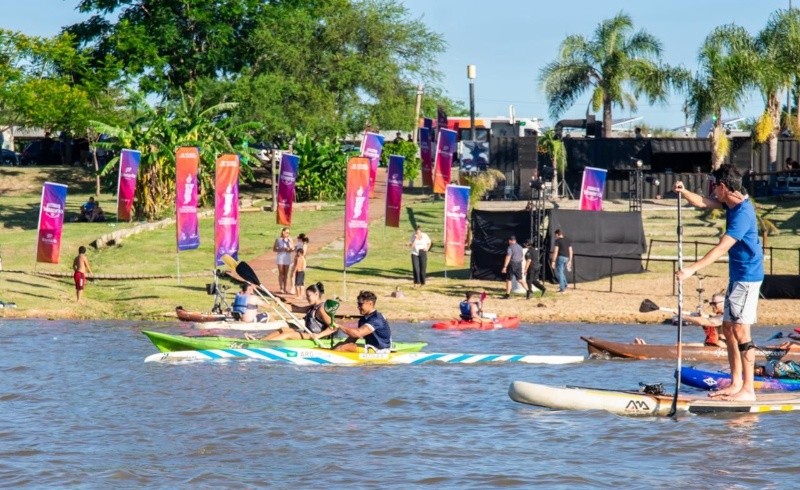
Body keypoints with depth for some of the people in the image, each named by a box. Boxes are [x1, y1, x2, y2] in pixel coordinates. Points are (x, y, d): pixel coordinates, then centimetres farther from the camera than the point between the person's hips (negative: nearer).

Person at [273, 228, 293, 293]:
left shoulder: (290, 240, 5)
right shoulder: (278, 240, -4)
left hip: (287, 257, 3)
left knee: (286, 273, 7)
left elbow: (292, 248, 12)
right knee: (281, 273, -2)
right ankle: (281, 288, 2)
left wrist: (290, 249, -12)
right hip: (280, 256, -3)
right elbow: (274, 249, -3)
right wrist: (282, 249, -16)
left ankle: (285, 288, 13)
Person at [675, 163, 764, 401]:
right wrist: (684, 192, -7)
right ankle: (736, 384, 17)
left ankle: (748, 389, -13)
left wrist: (692, 269, -32)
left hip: (748, 277, -10)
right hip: (737, 275, 10)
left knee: (740, 330, -13)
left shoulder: (742, 213, -23)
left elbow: (722, 248, -28)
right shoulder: (732, 203, 7)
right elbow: (703, 203, 14)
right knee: (728, 328, 12)